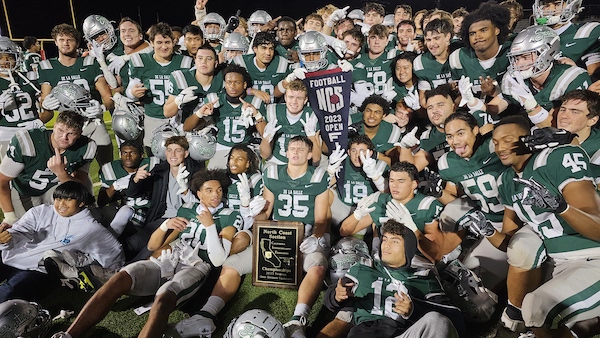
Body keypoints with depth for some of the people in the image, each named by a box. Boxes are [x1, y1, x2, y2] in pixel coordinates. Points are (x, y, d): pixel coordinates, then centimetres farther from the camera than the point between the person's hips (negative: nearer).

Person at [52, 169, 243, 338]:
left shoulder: (231, 217, 7)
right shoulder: (186, 209, 19)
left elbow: (218, 260, -4)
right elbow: (152, 246, 18)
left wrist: (210, 226, -11)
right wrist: (166, 225, -2)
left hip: (196, 268, -4)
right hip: (167, 261, 5)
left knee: (163, 298, -37)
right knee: (121, 277, -26)